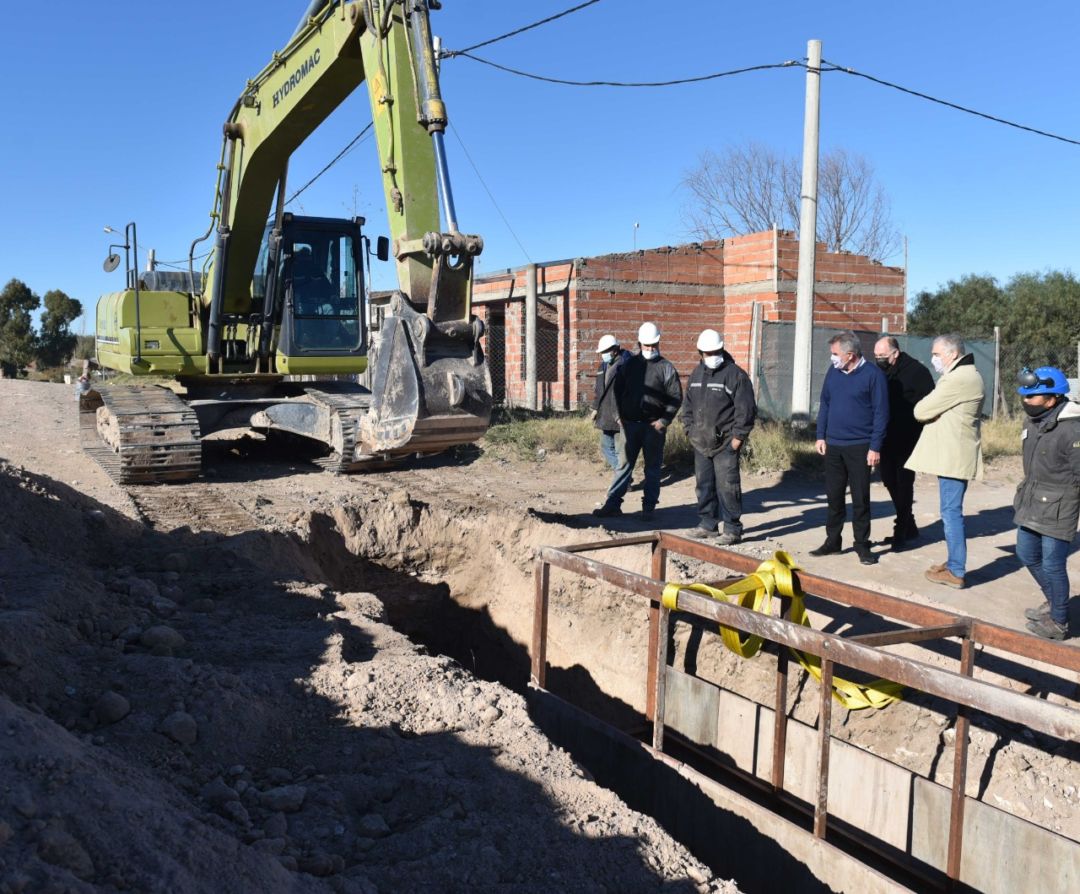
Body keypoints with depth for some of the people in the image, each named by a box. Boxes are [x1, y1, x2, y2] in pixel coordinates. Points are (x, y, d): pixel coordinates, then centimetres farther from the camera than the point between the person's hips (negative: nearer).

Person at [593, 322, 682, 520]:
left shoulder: (666, 368, 0)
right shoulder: (629, 364, 8)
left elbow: (676, 397, -2)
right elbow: (617, 391, 11)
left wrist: (664, 420, -10)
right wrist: (619, 416, 2)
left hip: (654, 426, -2)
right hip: (629, 424, 2)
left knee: (653, 467, 5)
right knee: (624, 464, 4)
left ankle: (649, 507, 12)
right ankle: (613, 504, 7)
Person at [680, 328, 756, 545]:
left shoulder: (735, 375, -9)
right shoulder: (697, 373, 12)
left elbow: (746, 409, -11)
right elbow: (688, 404, 20)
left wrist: (738, 436, -13)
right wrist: (690, 429, 12)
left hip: (725, 443, -6)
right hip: (701, 442, 7)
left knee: (727, 485, -7)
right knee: (704, 484, 13)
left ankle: (732, 529, 0)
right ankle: (707, 523, 25)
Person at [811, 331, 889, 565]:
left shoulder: (873, 375, -9)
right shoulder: (834, 372, 7)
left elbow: (881, 413, -9)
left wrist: (875, 447, -12)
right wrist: (821, 436, 8)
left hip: (860, 447, -5)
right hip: (833, 445, 5)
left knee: (860, 498, 3)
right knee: (833, 496, 10)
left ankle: (862, 545, 14)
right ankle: (832, 541, 21)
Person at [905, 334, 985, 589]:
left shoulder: (958, 379, -18)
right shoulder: (969, 375, 17)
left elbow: (921, 411, -16)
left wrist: (922, 407, 5)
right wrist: (931, 408, 1)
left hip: (953, 456, -11)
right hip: (957, 454, 11)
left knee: (951, 511, -6)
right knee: (952, 511, 17)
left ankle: (955, 572, -1)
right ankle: (954, 562, 26)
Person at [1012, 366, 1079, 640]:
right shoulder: (1033, 420, 2)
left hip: (1057, 508, -8)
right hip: (1031, 502, 8)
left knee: (1052, 564, 1)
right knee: (1026, 555, 18)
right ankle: (1053, 602, 40)